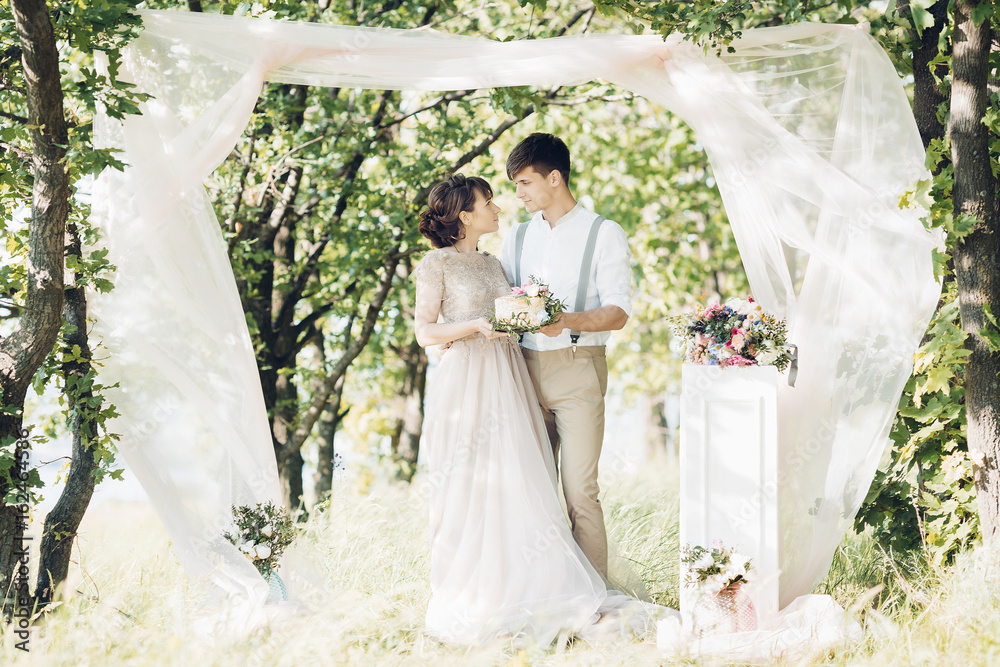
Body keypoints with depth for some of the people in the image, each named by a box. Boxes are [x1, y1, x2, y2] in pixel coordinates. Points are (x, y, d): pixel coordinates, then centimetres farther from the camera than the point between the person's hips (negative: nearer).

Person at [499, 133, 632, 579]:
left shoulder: (604, 234, 1)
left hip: (577, 370, -5)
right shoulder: (517, 237, 17)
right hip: (525, 370, 5)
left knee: (580, 490, -10)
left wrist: (568, 321, -25)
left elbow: (618, 312, -7)